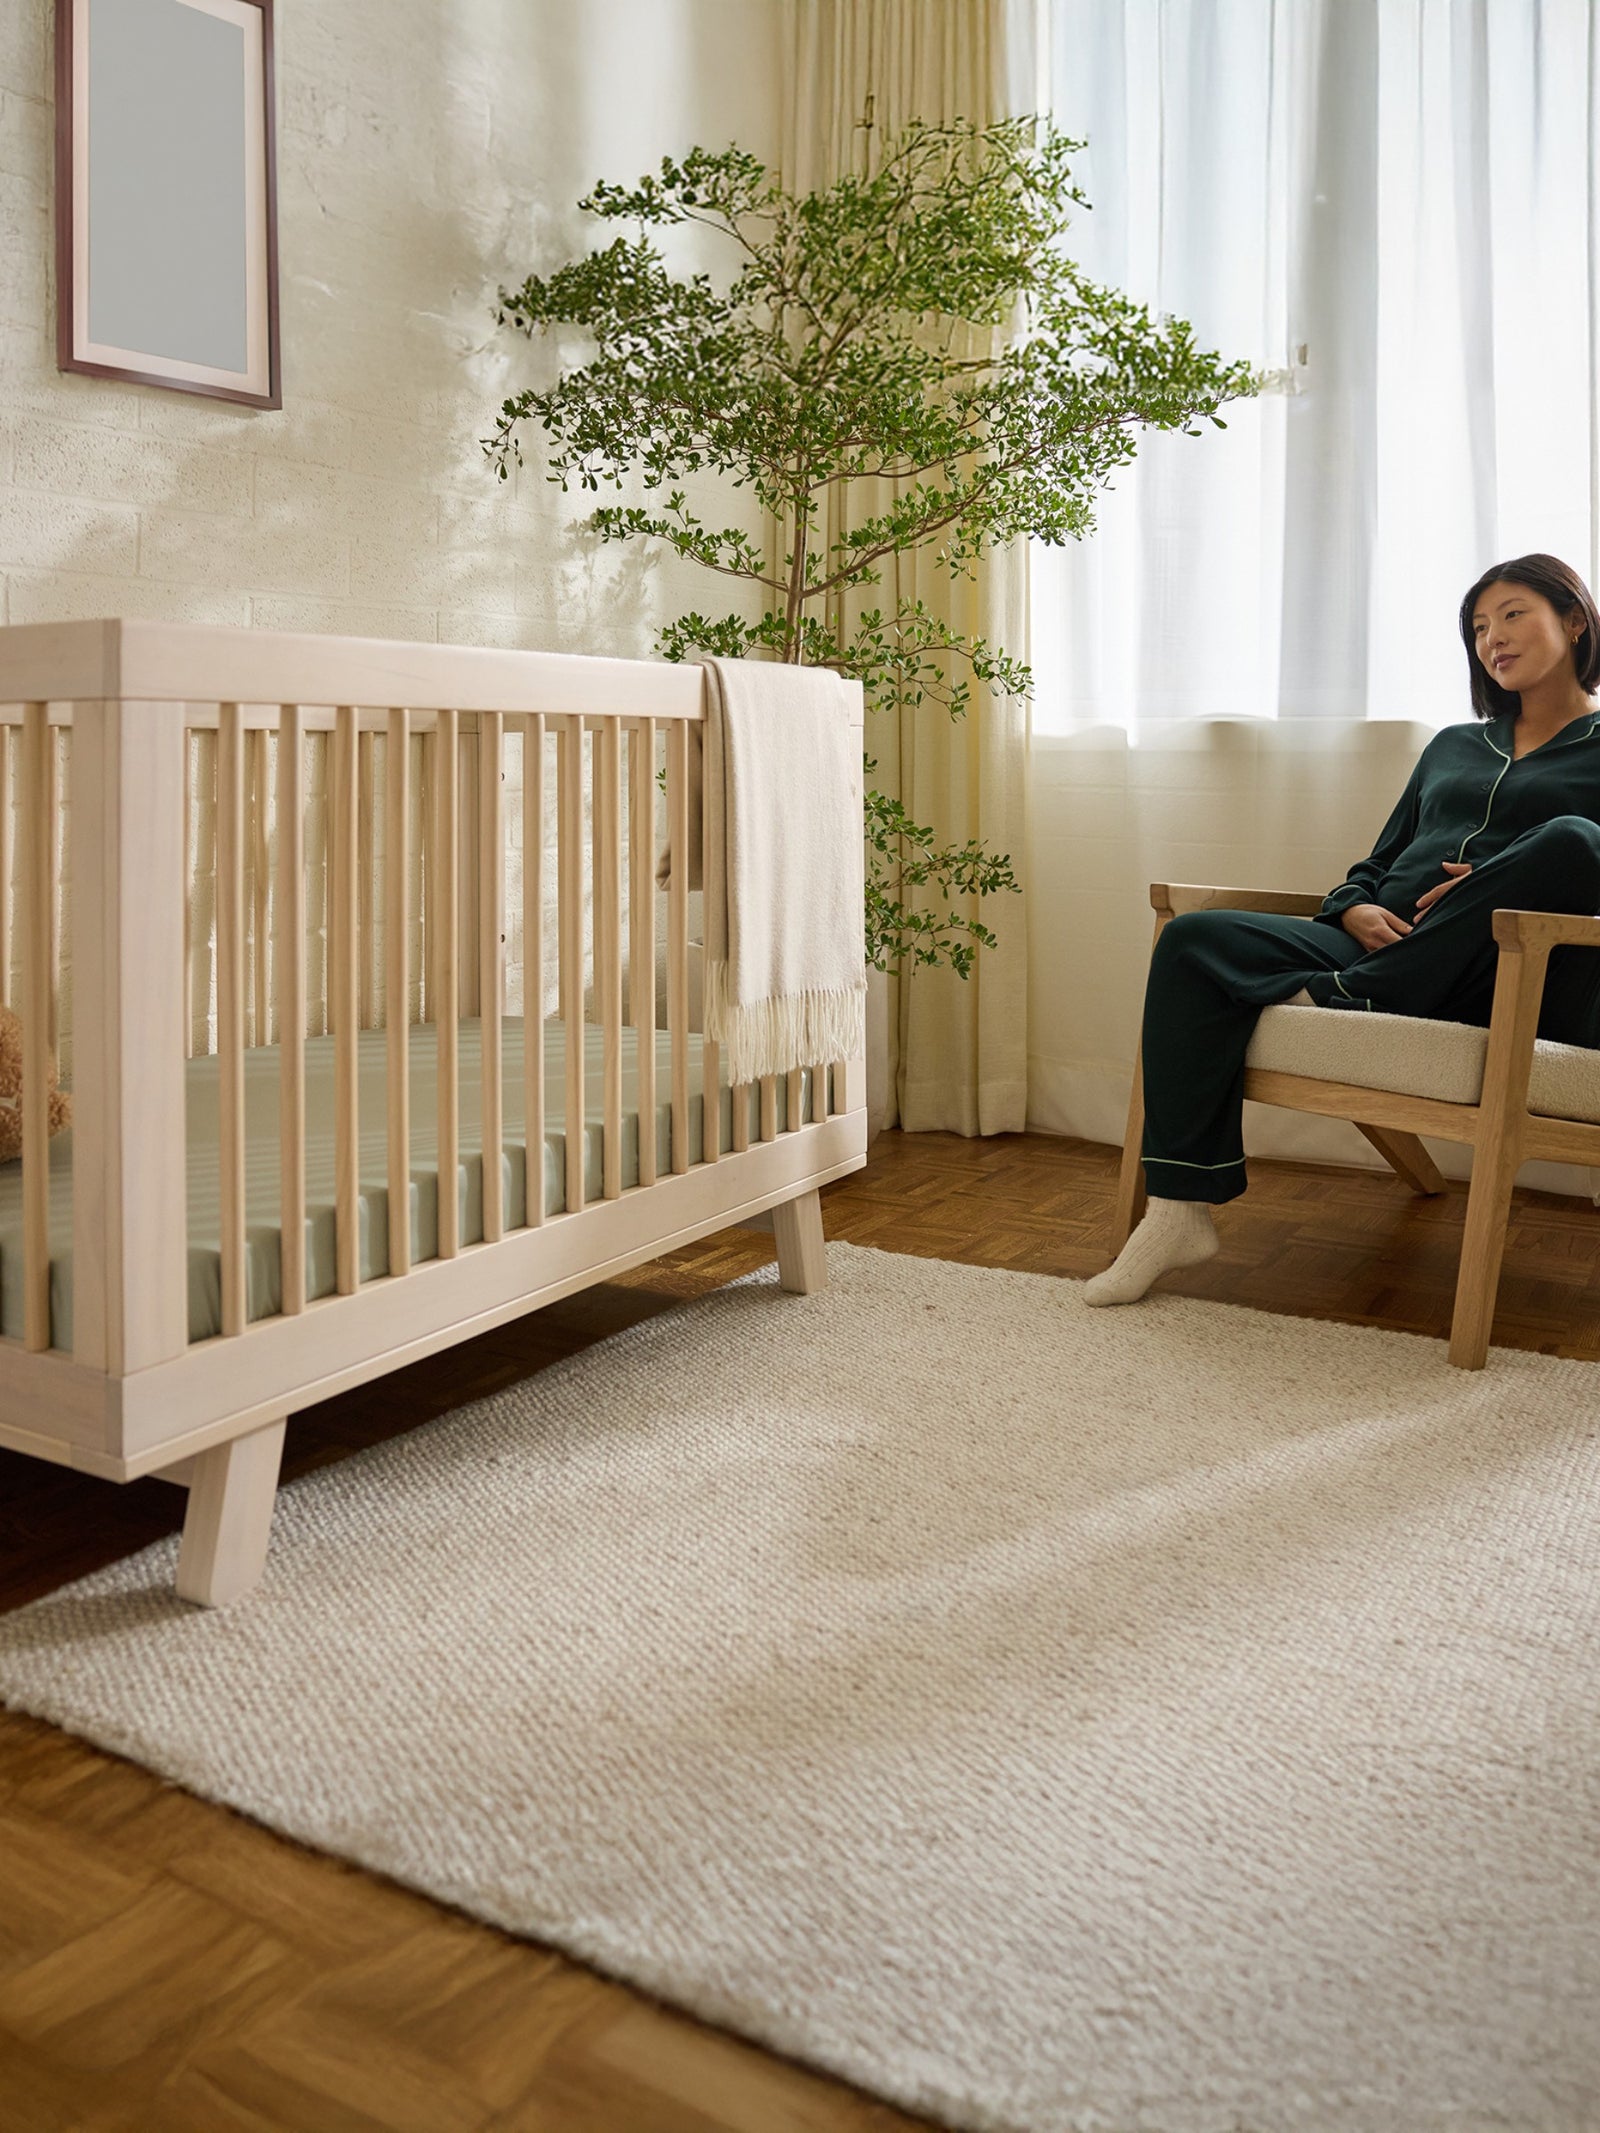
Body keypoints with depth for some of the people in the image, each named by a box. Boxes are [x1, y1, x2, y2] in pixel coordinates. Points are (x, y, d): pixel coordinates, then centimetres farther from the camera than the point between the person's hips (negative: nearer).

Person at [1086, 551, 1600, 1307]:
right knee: (1193, 941, -18)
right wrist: (1356, 911, 2)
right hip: (1383, 948, 5)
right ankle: (1179, 1212, -27)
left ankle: (1349, 996, -25)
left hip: (1513, 984, -4)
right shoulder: (1452, 746, 30)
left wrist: (1495, 893, -16)